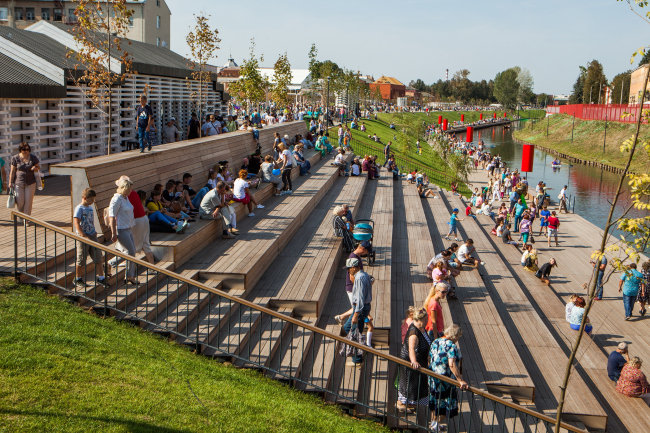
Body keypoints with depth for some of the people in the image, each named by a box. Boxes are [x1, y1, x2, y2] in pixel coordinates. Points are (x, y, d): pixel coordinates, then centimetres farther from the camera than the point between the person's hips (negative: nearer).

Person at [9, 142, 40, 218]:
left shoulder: (33, 158, -1)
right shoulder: (15, 158, -3)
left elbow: (38, 168, 9)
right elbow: (12, 172, 1)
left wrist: (35, 168, -15)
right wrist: (10, 182, -1)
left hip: (30, 183, 0)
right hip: (18, 183, 0)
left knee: (28, 202, -1)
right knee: (20, 202, 1)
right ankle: (20, 213, 34)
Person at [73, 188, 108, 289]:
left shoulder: (90, 207, 12)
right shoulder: (79, 208, -12)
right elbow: (77, 224, -19)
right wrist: (84, 236, -23)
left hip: (92, 236, 7)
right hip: (83, 237, -7)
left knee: (98, 258, 6)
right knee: (81, 261, 3)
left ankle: (100, 278, 15)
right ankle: (77, 279, 18)